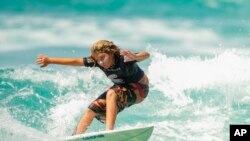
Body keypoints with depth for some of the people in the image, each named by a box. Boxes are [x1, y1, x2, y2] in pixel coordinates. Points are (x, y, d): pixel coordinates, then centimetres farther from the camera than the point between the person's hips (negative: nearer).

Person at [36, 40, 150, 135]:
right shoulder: (97, 61, -16)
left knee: (112, 94, -34)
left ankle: (109, 131, -41)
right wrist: (49, 60, -15)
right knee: (94, 107, -3)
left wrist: (134, 57, -71)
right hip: (122, 88, 7)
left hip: (139, 89, -7)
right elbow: (75, 61, -13)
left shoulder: (124, 58, -33)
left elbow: (146, 55, -48)